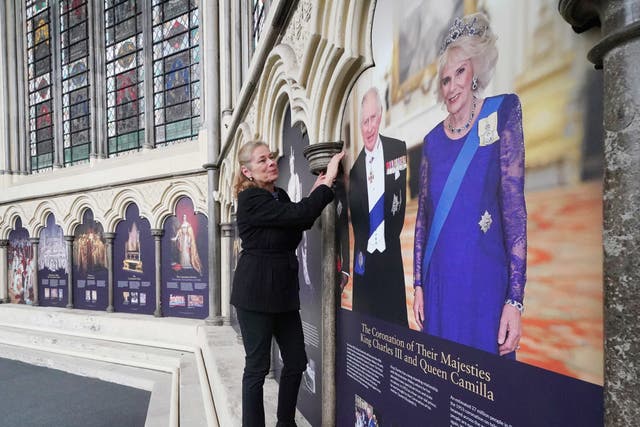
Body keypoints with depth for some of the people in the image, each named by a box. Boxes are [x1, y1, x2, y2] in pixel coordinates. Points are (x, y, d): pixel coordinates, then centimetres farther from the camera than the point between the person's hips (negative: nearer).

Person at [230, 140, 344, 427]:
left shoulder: (279, 195, 10)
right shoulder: (251, 199, -15)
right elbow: (299, 215, -26)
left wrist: (315, 191, 4)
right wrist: (328, 180, -19)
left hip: (284, 290, 8)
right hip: (256, 292, -8)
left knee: (296, 362, 13)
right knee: (257, 366, 4)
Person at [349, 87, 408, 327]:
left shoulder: (398, 149, -4)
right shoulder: (355, 166, 4)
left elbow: (403, 199, -3)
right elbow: (354, 216, 10)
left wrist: (389, 239, -6)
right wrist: (360, 253, 1)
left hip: (391, 256, -2)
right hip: (364, 259, 3)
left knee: (395, 316, 4)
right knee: (365, 317, 12)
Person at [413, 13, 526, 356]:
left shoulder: (501, 114, -3)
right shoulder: (433, 139, 9)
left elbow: (515, 208, -9)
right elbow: (423, 216, 11)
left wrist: (515, 299, -13)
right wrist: (418, 284, 8)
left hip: (483, 279, -4)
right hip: (438, 279, 4)